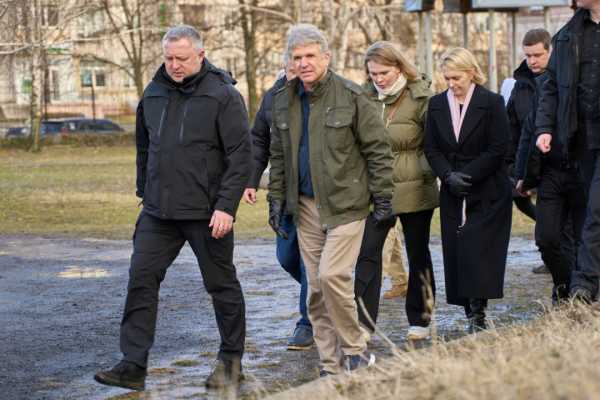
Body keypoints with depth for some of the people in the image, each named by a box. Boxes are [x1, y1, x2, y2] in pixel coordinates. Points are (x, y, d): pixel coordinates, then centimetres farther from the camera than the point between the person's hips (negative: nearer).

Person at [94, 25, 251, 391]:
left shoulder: (223, 96, -9)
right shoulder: (154, 93, 8)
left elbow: (240, 155, -12)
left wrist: (226, 206, -18)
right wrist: (145, 193, 17)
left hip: (207, 213, -5)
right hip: (158, 211, 5)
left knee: (222, 285, 8)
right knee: (142, 279, -2)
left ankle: (231, 360, 23)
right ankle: (133, 366, 1)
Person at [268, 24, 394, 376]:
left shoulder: (351, 96, -9)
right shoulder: (284, 100, 7)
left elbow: (378, 149, -6)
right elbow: (278, 155, 16)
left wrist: (383, 198, -7)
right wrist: (277, 199, 11)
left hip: (345, 203, -5)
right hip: (306, 206, 5)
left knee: (332, 275, -17)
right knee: (317, 288, 7)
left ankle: (355, 351, 3)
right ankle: (331, 366, 15)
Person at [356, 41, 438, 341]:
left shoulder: (420, 98, -8)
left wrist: (425, 173, -15)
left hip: (413, 190, -2)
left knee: (418, 254, 11)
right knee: (367, 254, -7)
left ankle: (419, 320, 24)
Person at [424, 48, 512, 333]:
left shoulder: (491, 103, -5)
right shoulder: (437, 104, 7)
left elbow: (498, 149, -8)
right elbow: (431, 149, 6)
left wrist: (467, 175, -13)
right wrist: (449, 175, -11)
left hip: (487, 193, -4)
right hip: (453, 193, 4)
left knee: (478, 250, -12)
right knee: (456, 252, 1)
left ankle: (477, 312, -10)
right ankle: (472, 313, 6)